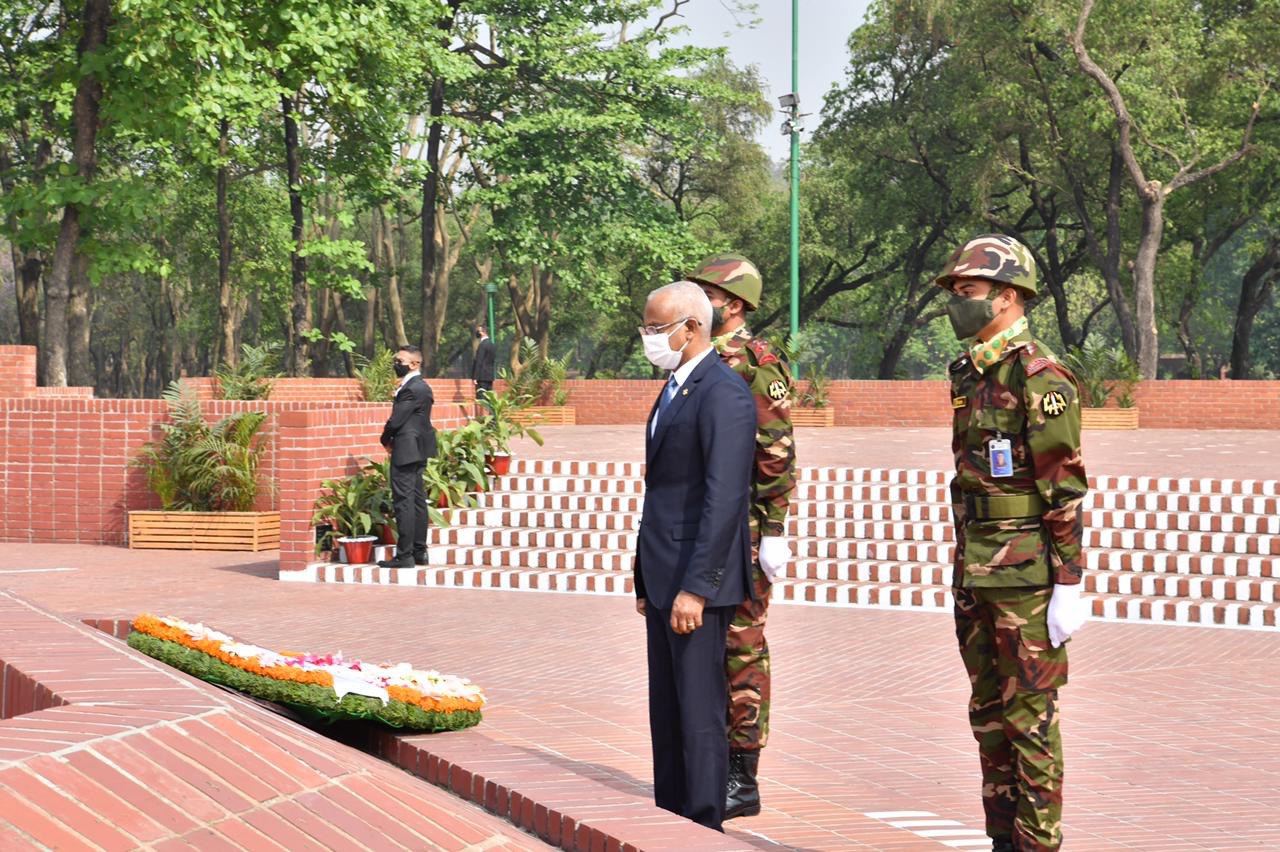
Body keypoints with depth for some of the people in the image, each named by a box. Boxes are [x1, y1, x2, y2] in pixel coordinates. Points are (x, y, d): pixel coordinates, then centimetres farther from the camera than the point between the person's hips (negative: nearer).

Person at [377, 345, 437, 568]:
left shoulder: (412, 389, -18)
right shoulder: (420, 386, 14)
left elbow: (395, 421, -20)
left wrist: (386, 441, -2)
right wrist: (391, 440, 6)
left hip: (405, 451, -11)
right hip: (417, 452, 11)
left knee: (404, 503, -8)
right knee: (417, 501, 13)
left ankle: (404, 555, -7)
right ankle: (419, 552, 18)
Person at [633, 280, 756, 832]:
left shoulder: (723, 394, -14)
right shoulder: (673, 391, 18)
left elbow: (724, 498, -21)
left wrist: (695, 588, -24)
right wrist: (646, 581, 18)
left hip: (697, 582, -10)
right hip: (663, 578, 10)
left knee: (699, 714, -5)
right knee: (667, 713, 13)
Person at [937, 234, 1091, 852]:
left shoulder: (1040, 378, -14)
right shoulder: (968, 375, 13)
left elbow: (1066, 489, -16)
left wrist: (1068, 586, -19)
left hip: (1027, 573, -9)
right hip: (975, 569, 9)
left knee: (1029, 714, -4)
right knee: (989, 710, 12)